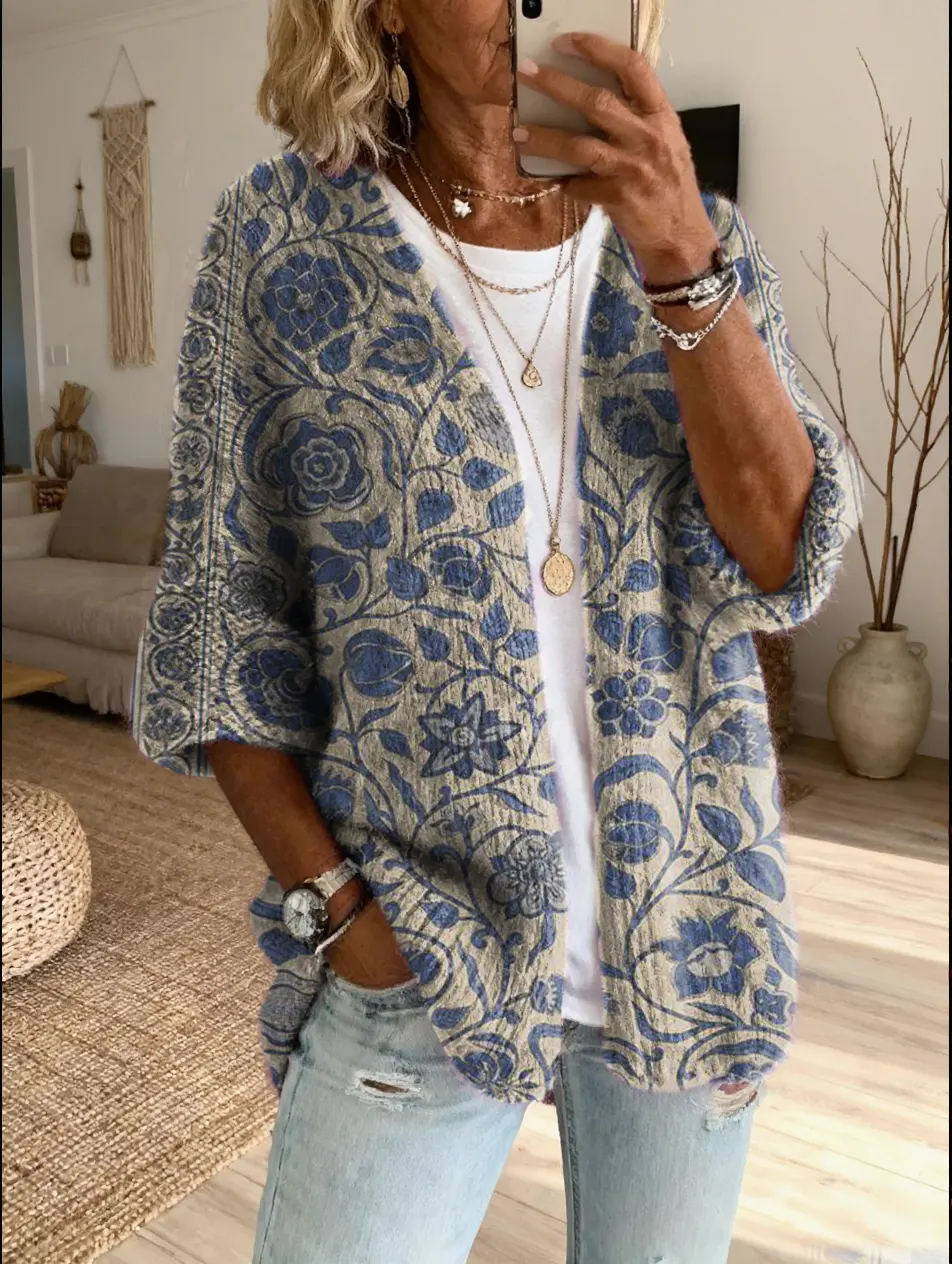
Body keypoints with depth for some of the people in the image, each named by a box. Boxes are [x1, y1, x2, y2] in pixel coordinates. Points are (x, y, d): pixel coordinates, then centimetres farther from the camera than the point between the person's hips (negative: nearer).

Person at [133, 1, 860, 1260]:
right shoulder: (279, 235, -5)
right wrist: (333, 903, -9)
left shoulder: (708, 244, 1)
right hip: (424, 949, -2)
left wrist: (680, 260, -23)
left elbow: (784, 562, -11)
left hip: (691, 937, 3)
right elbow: (223, 617, -3)